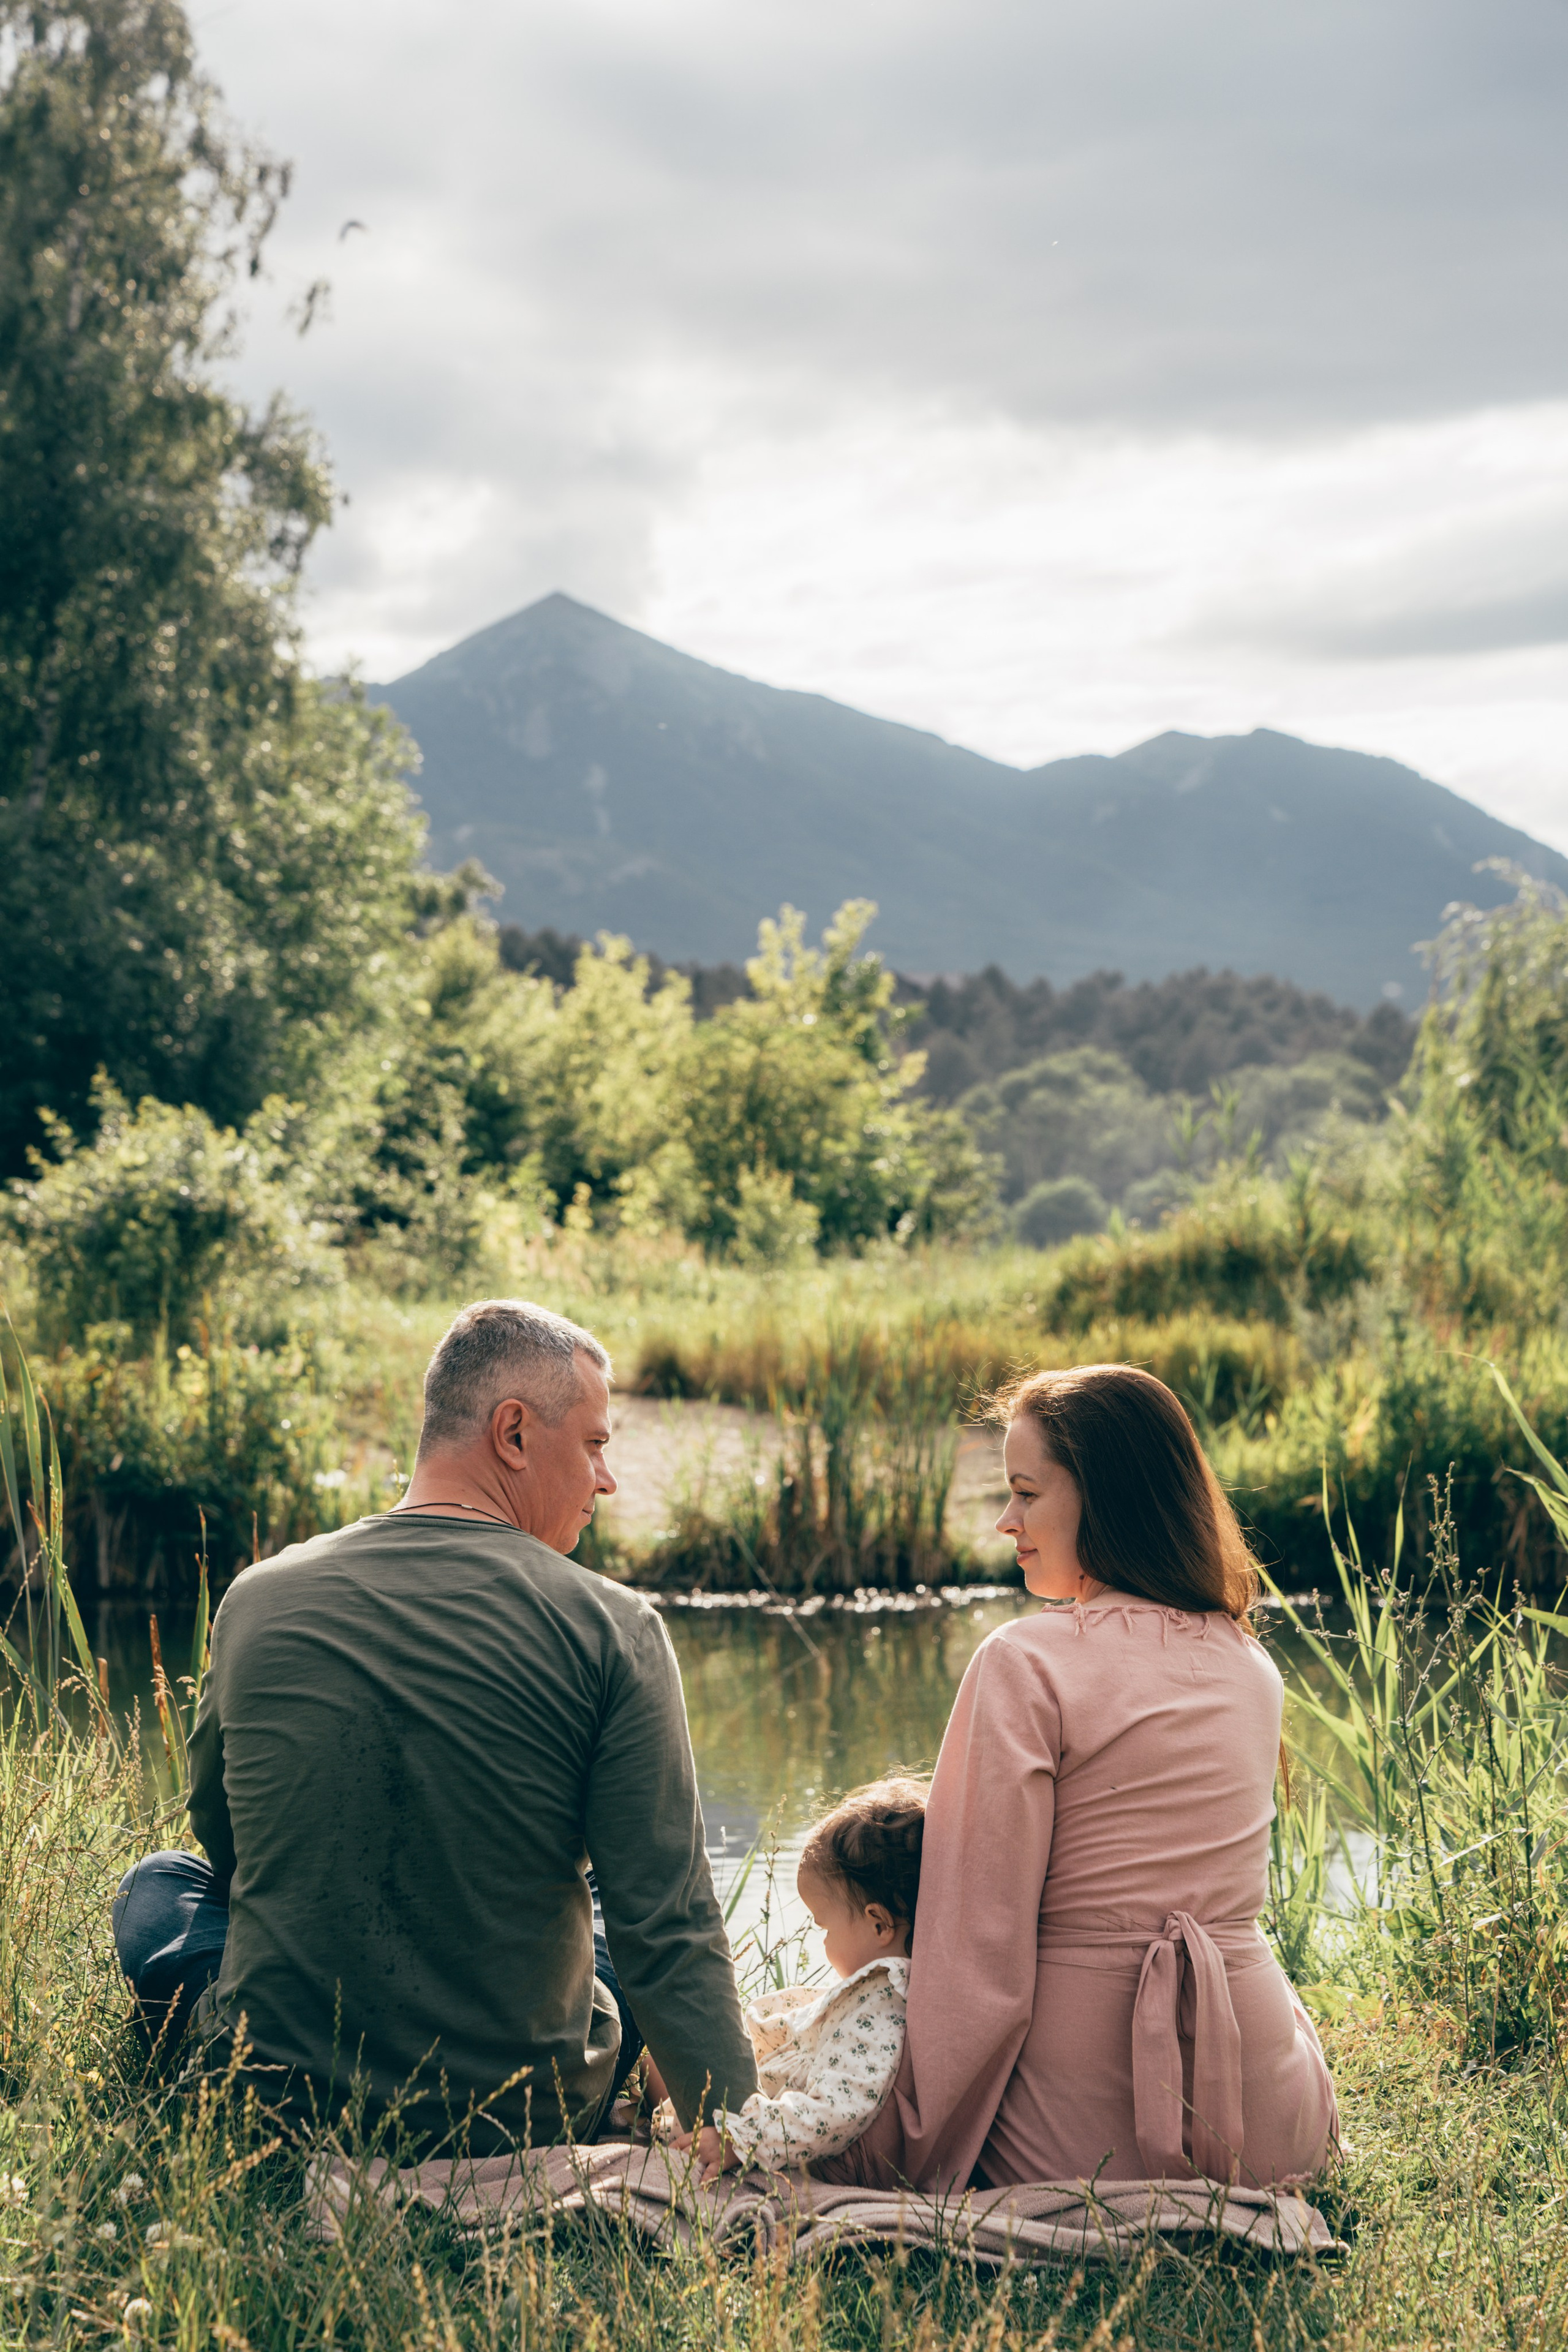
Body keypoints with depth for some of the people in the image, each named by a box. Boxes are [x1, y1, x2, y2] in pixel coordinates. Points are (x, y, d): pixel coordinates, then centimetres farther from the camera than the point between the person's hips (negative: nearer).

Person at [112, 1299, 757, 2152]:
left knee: (159, 1886, 28)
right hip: (516, 2124, -1)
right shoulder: (613, 1631, -14)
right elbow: (671, 1934, -15)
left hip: (272, 2104, 1)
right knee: (630, 1961, 31)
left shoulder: (256, 1601, -5)